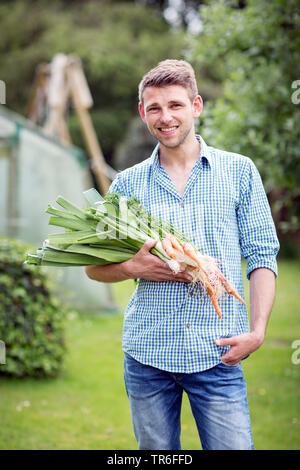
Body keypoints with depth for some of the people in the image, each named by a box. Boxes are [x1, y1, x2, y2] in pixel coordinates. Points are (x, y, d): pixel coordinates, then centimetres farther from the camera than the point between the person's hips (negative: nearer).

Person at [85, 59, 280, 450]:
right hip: (146, 351, 2)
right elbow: (94, 266, 13)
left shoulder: (239, 172, 5)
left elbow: (262, 257, 4)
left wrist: (257, 331, -8)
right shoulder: (128, 184, 8)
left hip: (217, 355, -1)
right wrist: (134, 268, -9)